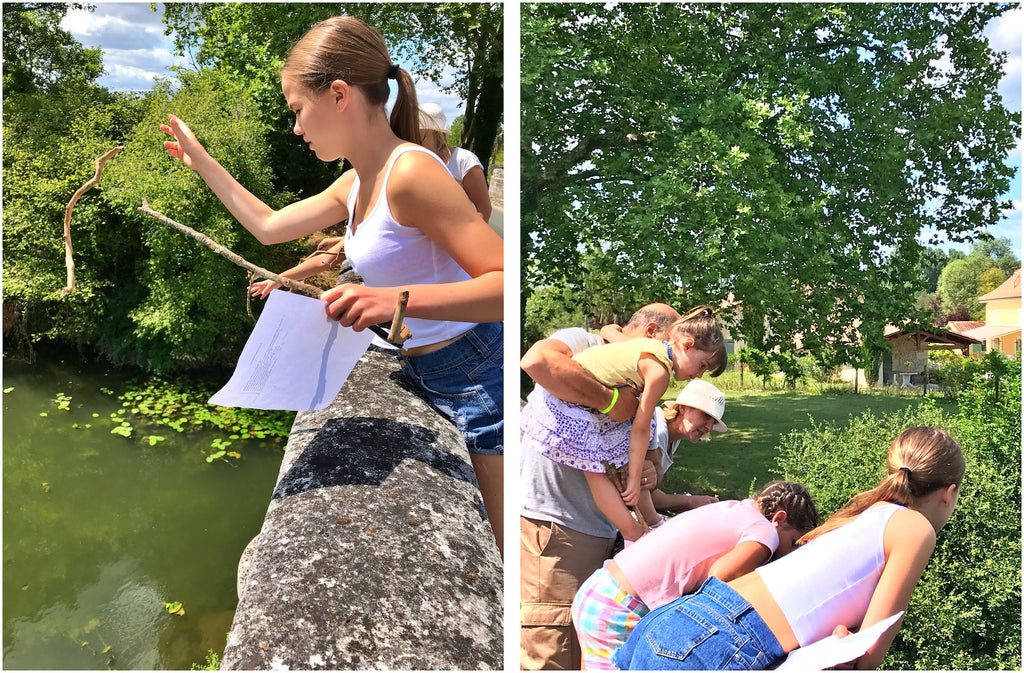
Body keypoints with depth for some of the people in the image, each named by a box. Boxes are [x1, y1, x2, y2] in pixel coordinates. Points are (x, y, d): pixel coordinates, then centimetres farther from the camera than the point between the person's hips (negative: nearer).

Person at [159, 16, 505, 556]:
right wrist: (201, 162, 27)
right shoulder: (354, 185, 8)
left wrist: (396, 299, -38)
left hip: (477, 377, -9)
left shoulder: (410, 172, -21)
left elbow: (504, 282, -29)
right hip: (424, 373, 9)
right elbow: (268, 226, 23)